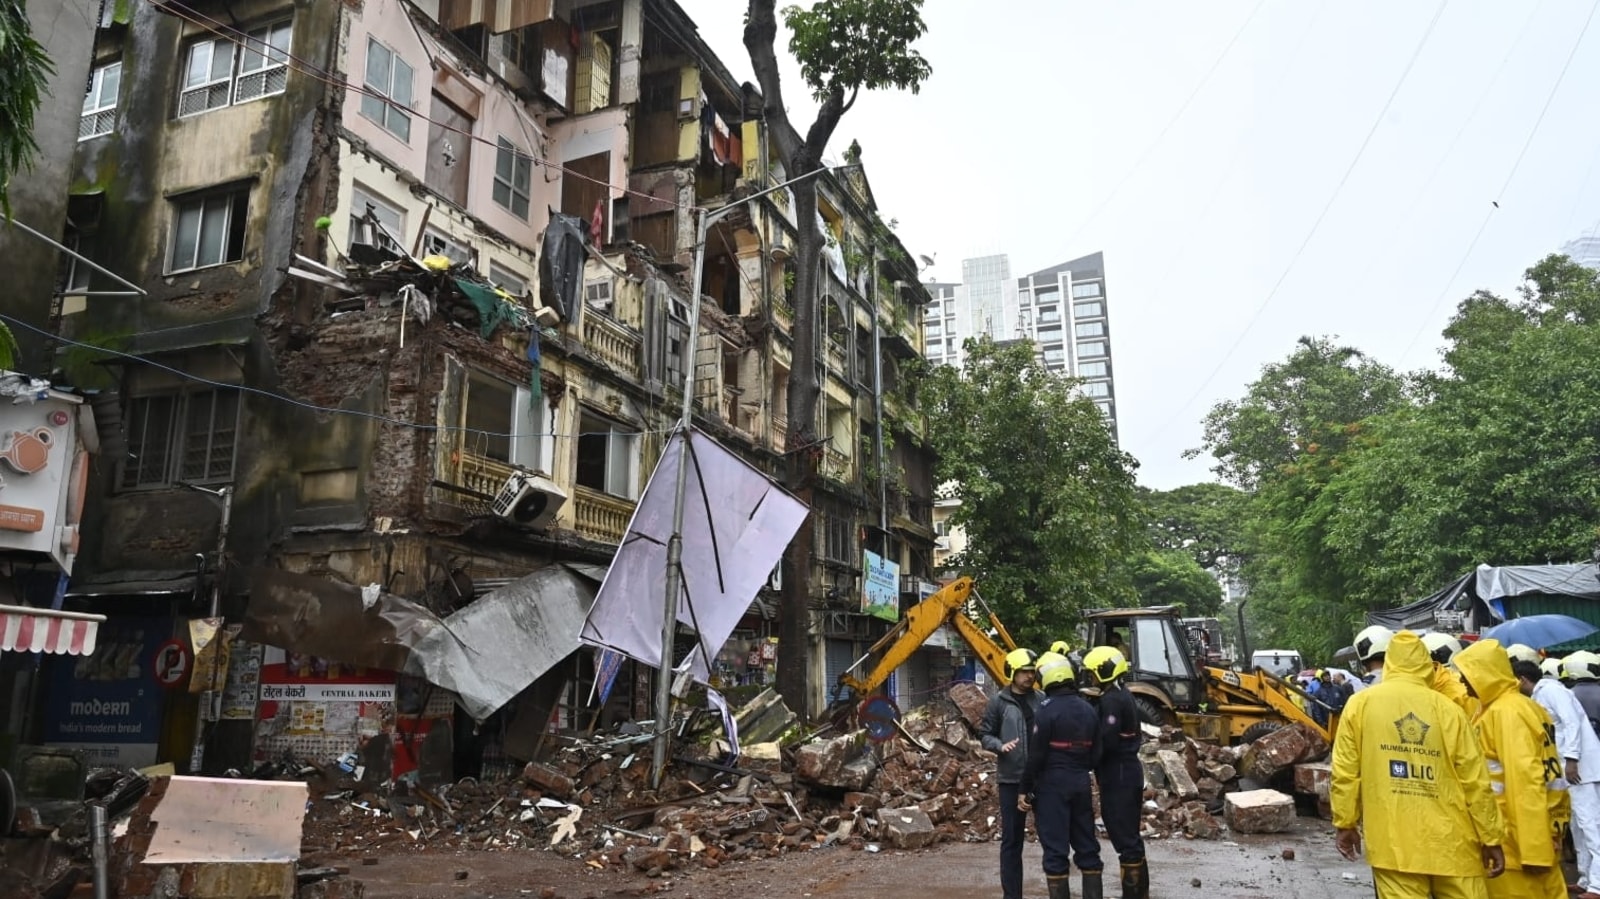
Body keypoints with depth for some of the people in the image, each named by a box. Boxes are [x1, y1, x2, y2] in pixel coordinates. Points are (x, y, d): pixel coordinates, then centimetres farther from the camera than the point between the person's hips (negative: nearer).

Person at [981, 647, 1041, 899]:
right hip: (1012, 778, -2)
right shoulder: (999, 701, -2)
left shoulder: (1041, 700, 3)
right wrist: (1000, 746, -18)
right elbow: (986, 735, 1)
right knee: (1012, 839, 5)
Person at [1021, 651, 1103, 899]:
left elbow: (1036, 756, -15)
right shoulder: (1089, 710, 5)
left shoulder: (1047, 710, -15)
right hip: (1082, 784, 6)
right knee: (1087, 846, 14)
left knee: (1055, 850, 0)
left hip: (1053, 785, -6)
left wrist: (1026, 790, -6)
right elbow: (1096, 753, 10)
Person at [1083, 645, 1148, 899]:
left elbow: (1106, 741, -24)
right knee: (1129, 836, 17)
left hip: (1118, 775, -10)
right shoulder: (1123, 695, 13)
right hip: (1127, 772, 11)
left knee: (1125, 838, -4)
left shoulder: (1111, 700, -18)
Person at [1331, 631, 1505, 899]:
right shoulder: (1448, 709, -1)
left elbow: (1345, 771, -1)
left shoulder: (1361, 704, -1)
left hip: (1394, 842, -1)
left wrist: (1344, 823, 9)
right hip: (1451, 840, 1)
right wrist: (1490, 838, 9)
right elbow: (1475, 781, 1)